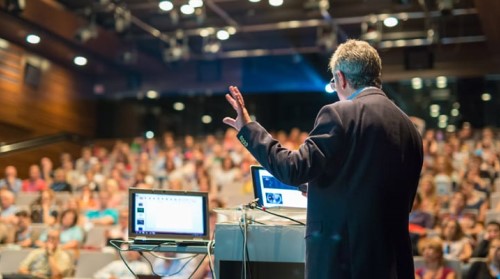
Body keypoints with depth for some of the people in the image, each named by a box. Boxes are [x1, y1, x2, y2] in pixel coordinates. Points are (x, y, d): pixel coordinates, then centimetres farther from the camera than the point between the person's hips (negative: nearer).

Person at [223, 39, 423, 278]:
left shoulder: (339, 115, -11)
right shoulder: (409, 128, 9)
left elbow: (294, 170, -16)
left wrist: (248, 129, -5)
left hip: (341, 257, -7)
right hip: (394, 259, 7)